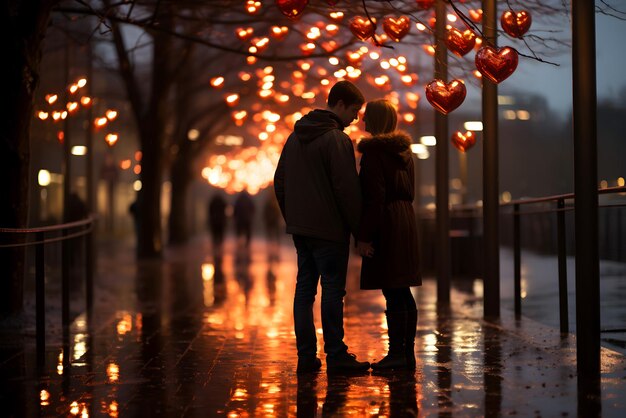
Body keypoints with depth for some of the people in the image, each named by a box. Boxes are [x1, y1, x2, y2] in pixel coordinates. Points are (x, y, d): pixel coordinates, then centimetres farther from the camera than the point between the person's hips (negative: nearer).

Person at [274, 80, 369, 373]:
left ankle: (306, 356, 10)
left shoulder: (295, 136, 14)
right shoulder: (337, 139, -12)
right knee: (333, 290, -3)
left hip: (300, 228, 8)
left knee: (304, 288, 8)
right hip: (329, 229, -8)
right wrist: (359, 230, -8)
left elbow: (279, 181, 18)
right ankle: (336, 355, 0)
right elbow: (347, 189, -15)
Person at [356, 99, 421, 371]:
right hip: (405, 223, 9)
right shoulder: (403, 150, 16)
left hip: (385, 226, -9)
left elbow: (375, 196, -18)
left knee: (392, 293, -7)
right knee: (402, 293, 12)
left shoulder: (374, 152, -12)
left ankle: (397, 353, -5)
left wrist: (364, 236, -17)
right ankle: (407, 352, 16)